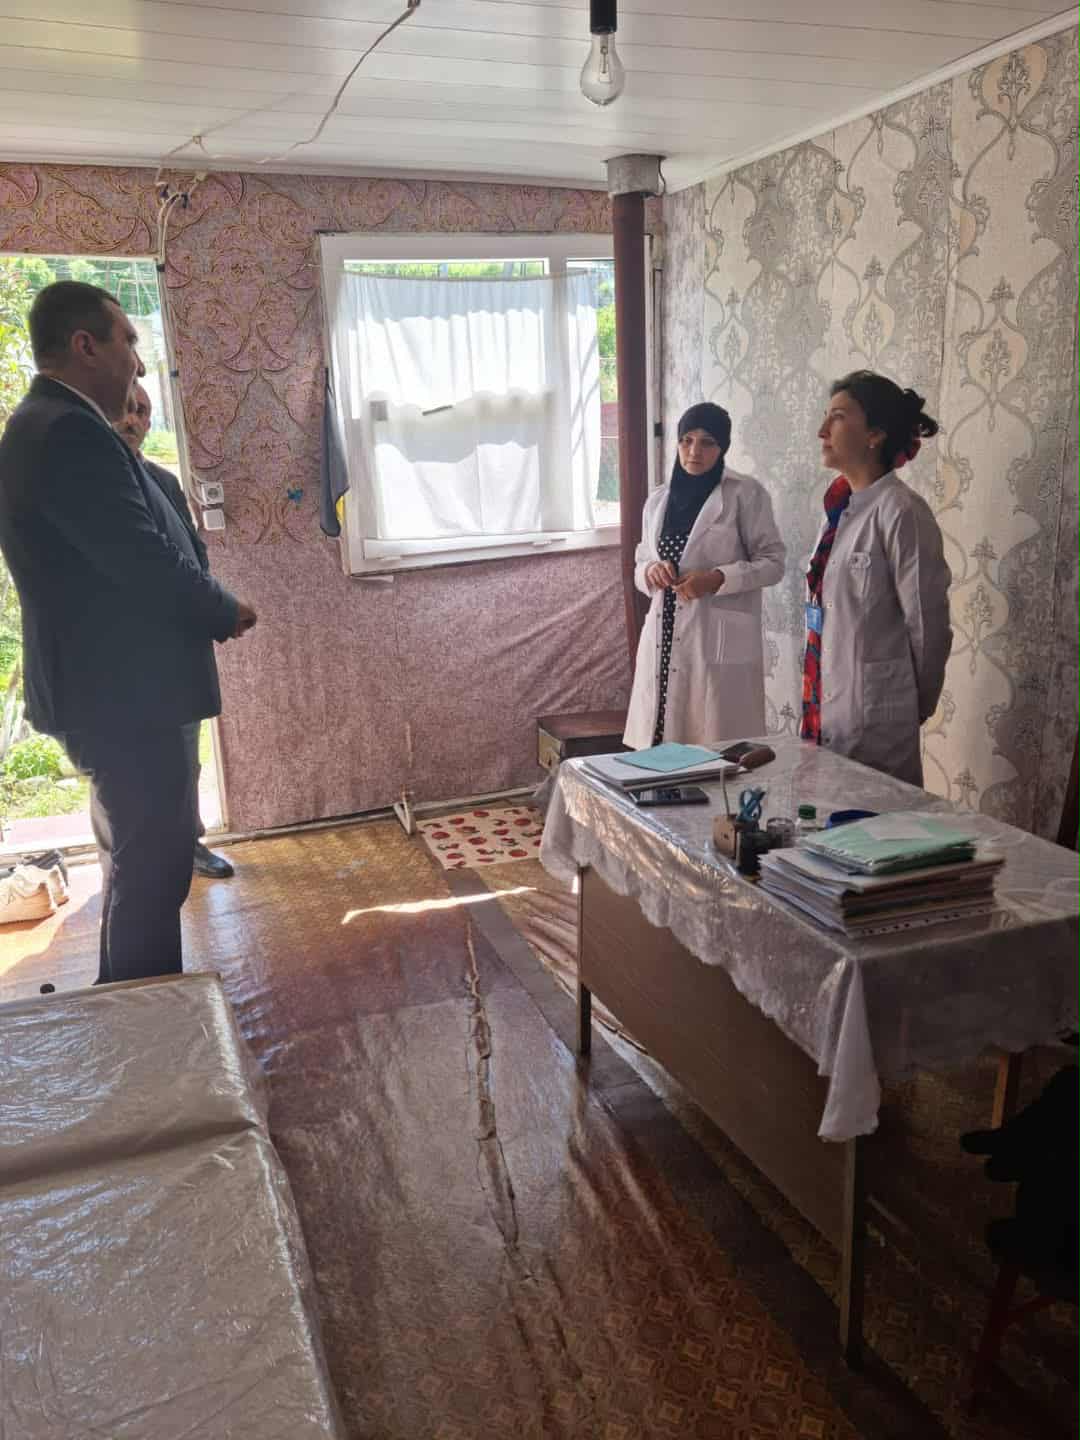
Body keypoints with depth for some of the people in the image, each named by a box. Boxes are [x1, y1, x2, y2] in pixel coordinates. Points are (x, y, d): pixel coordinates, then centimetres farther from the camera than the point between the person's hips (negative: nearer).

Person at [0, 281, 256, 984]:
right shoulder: (72, 432, -19)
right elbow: (146, 560, -24)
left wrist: (206, 609, 6)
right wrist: (228, 611, -7)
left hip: (104, 684, 11)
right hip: (122, 690, -11)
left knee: (136, 858, 22)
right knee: (153, 866, -1)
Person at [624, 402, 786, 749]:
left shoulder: (746, 494, -2)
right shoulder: (658, 499, 13)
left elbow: (773, 562, -3)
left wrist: (718, 579, -17)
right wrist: (651, 570, -4)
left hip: (719, 642, -4)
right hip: (665, 639, 4)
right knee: (658, 746, 4)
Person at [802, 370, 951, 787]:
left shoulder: (900, 512, -16)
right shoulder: (841, 508, 8)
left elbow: (928, 624, -12)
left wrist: (918, 706, -1)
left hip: (874, 716, -8)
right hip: (826, 707, 8)